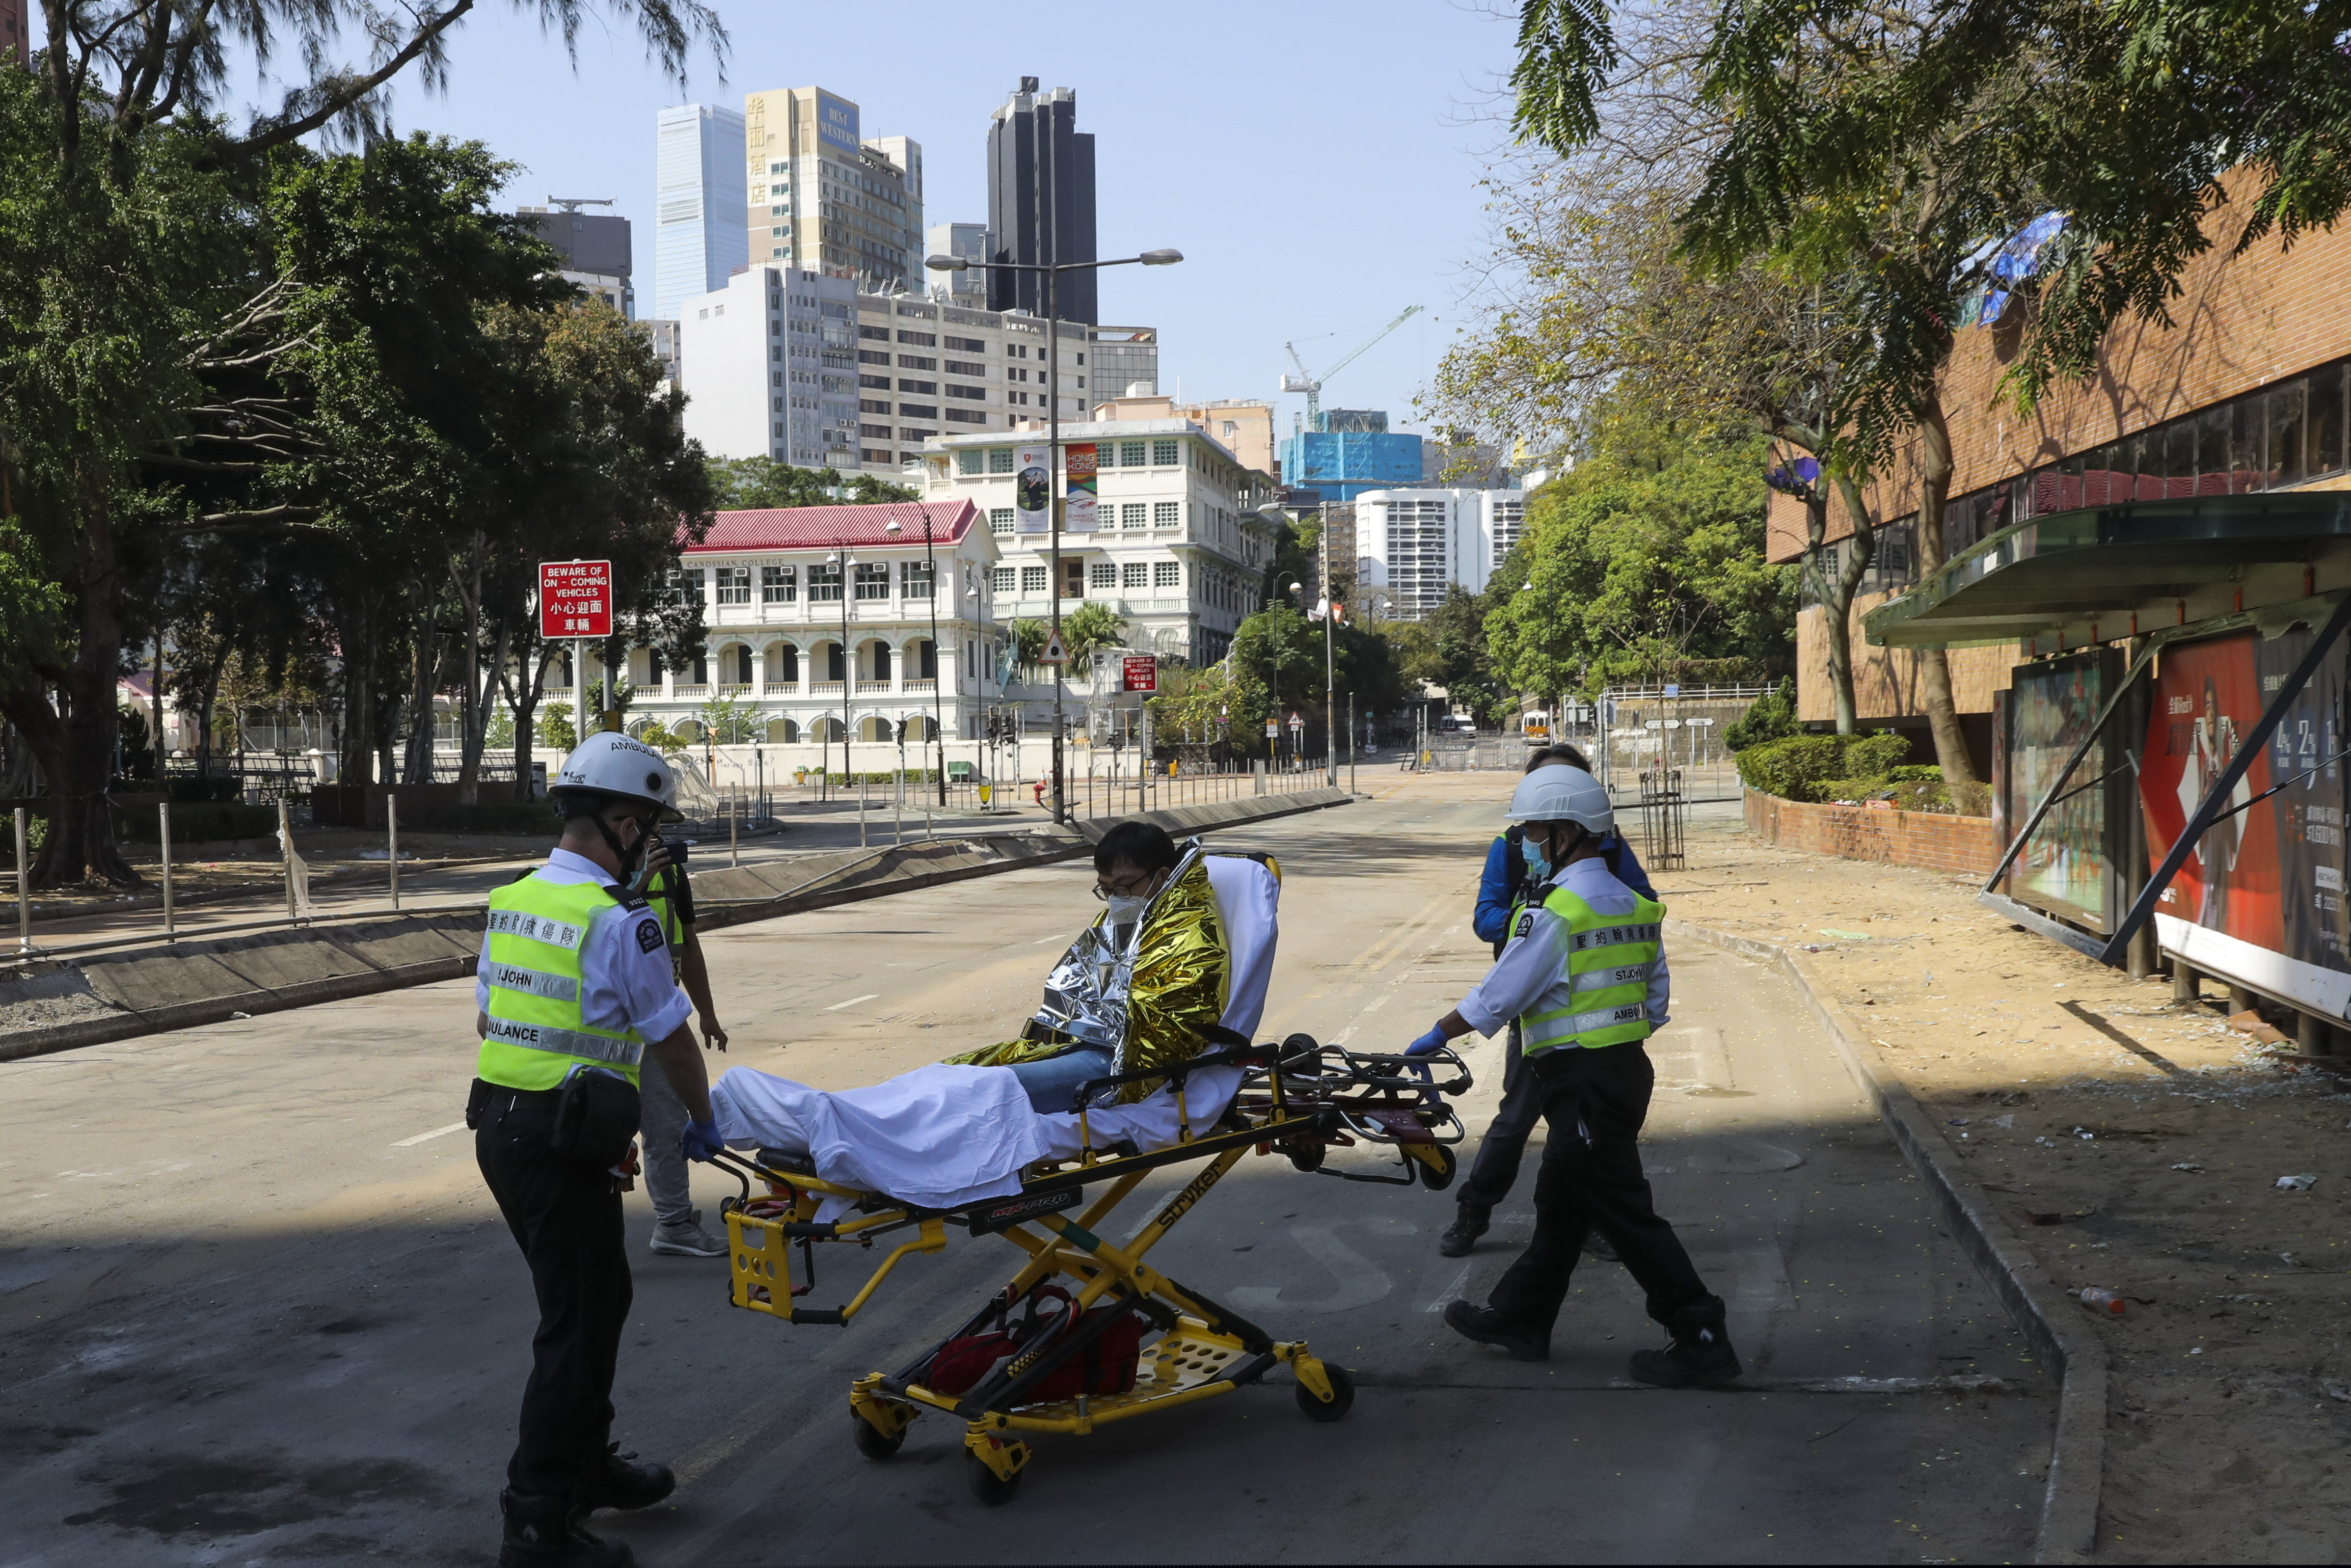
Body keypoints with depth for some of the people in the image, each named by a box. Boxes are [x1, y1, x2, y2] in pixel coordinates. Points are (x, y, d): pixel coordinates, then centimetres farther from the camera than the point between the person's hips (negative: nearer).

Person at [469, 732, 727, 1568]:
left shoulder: (509, 902, 10)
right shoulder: (621, 922, -15)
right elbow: (672, 1041, -6)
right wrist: (702, 1122, 10)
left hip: (499, 1128, 9)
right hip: (564, 1145, -9)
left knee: (598, 1296, 22)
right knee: (579, 1322, 0)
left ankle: (588, 1465, 36)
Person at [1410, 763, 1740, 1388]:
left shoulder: (1556, 910, -17)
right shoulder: (1635, 906, 10)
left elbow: (1498, 995, -14)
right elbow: (1657, 997, 14)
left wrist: (1435, 1037, -2)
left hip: (1581, 1079, -9)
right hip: (1627, 1068, 10)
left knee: (1624, 1212, -4)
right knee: (1560, 1202, 18)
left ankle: (1701, 1341, -2)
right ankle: (1518, 1317, 30)